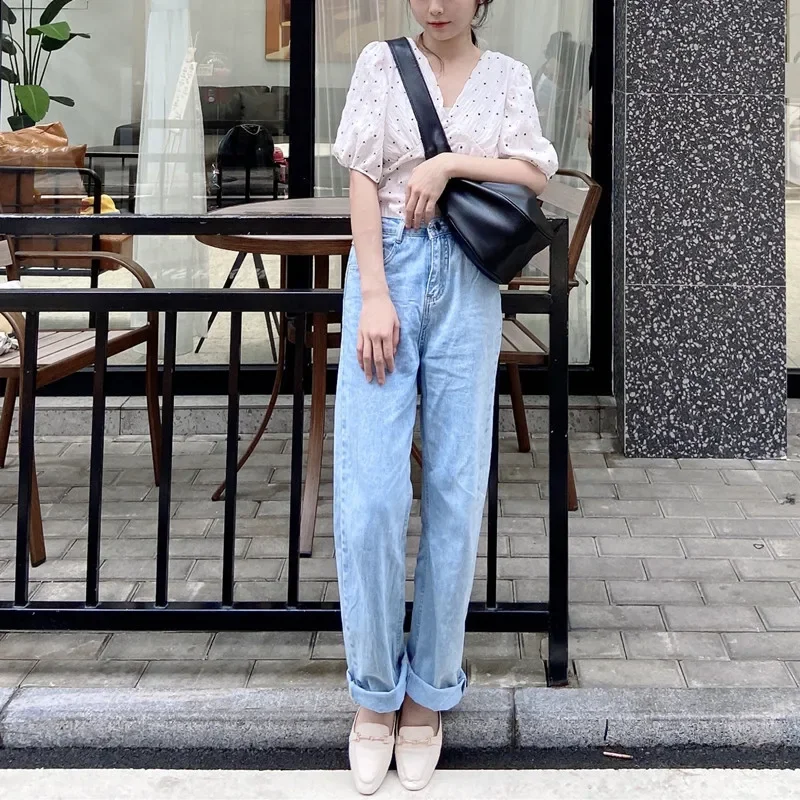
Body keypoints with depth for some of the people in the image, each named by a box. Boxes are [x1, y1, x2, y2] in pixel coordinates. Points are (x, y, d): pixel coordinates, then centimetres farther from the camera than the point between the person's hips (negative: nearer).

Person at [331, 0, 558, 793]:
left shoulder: (507, 75, 10)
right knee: (368, 495, -9)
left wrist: (447, 164, -11)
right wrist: (373, 296, -11)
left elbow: (535, 175, 1)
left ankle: (429, 690, 13)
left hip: (468, 287, 1)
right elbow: (363, 181, -1)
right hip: (385, 270, -1)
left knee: (455, 494, 1)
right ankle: (375, 687, 7)